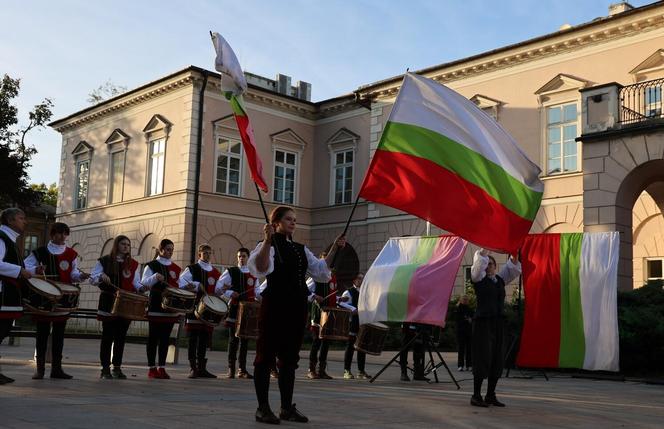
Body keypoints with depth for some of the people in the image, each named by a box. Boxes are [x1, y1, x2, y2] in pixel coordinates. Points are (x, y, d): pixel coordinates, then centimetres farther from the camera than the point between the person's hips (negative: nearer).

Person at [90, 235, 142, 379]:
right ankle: (105, 368, 6)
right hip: (108, 304, -3)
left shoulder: (133, 264, 12)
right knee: (108, 337, 0)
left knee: (121, 337, 6)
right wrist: (102, 277, -20)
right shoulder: (104, 261, 2)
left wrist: (140, 288, -7)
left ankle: (117, 367, 13)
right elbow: (92, 278, 0)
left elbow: (135, 282, 15)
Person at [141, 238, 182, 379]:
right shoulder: (151, 265, 2)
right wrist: (155, 277, -25)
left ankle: (162, 368, 11)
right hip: (155, 307, -4)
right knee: (153, 337, -1)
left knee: (165, 338, 6)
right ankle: (152, 368, 3)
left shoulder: (176, 268, 16)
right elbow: (144, 283, -8)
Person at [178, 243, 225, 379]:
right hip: (194, 307, -5)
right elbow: (181, 283, -8)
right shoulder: (191, 269, 3)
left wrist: (222, 289, -7)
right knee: (193, 339, -3)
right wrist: (197, 285, -18)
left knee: (205, 338, 6)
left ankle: (202, 367, 11)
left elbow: (217, 291, 15)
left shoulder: (216, 272, 18)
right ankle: (193, 368, -1)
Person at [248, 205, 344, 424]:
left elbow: (320, 270, 15)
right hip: (274, 307, -7)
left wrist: (334, 249, 6)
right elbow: (260, 268, -23)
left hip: (297, 307, 7)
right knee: (266, 355, -2)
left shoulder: (301, 249, 17)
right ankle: (262, 408, 3)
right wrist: (267, 240, -33)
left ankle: (287, 407, 17)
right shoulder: (268, 246, -4)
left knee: (290, 357, 10)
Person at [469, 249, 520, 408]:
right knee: (482, 357, -8)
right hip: (482, 321, -6)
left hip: (497, 323, 6)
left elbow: (513, 268, 18)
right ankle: (476, 396, -2)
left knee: (496, 360, 8)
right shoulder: (478, 278, 0)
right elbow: (480, 260, -11)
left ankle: (490, 396, 17)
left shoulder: (500, 279, 16)